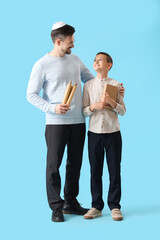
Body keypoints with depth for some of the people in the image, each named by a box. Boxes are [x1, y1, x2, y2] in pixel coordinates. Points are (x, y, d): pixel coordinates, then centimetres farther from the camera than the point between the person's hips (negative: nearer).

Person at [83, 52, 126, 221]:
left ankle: (114, 206, 14)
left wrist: (111, 102, -16)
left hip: (113, 133, -1)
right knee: (95, 171, 6)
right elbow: (84, 111, 5)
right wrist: (93, 107, -15)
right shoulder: (88, 85, 6)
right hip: (94, 133, 1)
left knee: (114, 170, 3)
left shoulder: (116, 84, 2)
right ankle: (96, 206, 16)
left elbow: (123, 111, 1)